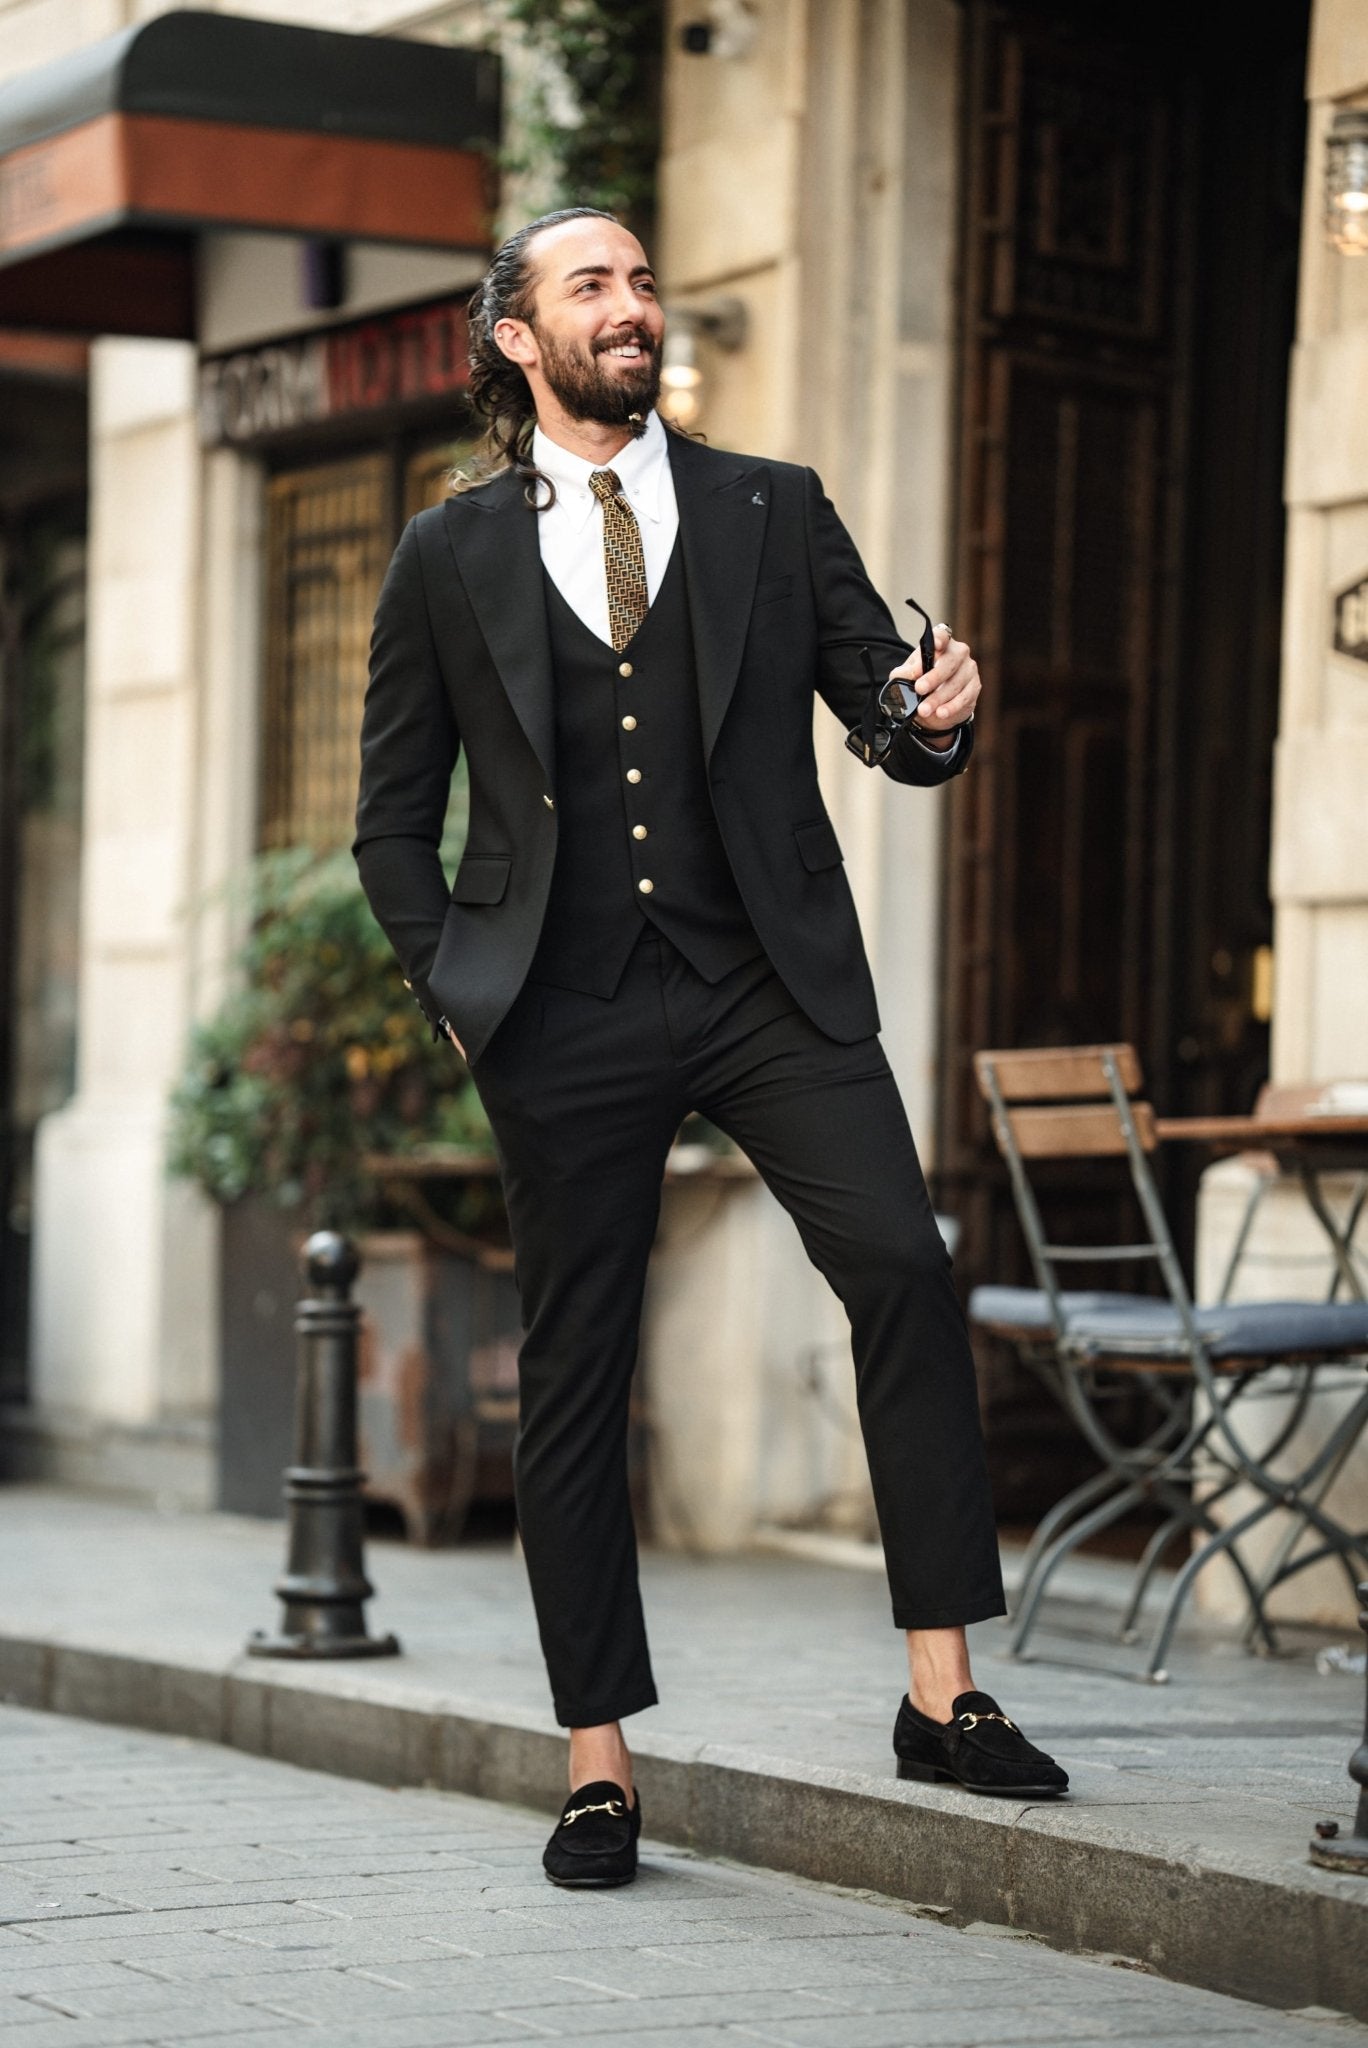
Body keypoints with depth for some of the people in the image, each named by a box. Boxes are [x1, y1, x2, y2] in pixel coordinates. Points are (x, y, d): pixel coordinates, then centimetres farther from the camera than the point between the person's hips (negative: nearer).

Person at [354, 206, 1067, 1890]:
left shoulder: (773, 513, 11)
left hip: (770, 985, 0)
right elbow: (394, 816, 15)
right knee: (572, 1373, 1)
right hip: (566, 1015, 0)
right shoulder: (450, 558, 10)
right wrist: (452, 986, 3)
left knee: (904, 1267, -19)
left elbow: (889, 719, 10)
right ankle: (597, 1766, 10)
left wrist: (939, 718, -13)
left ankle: (943, 1695, -15)